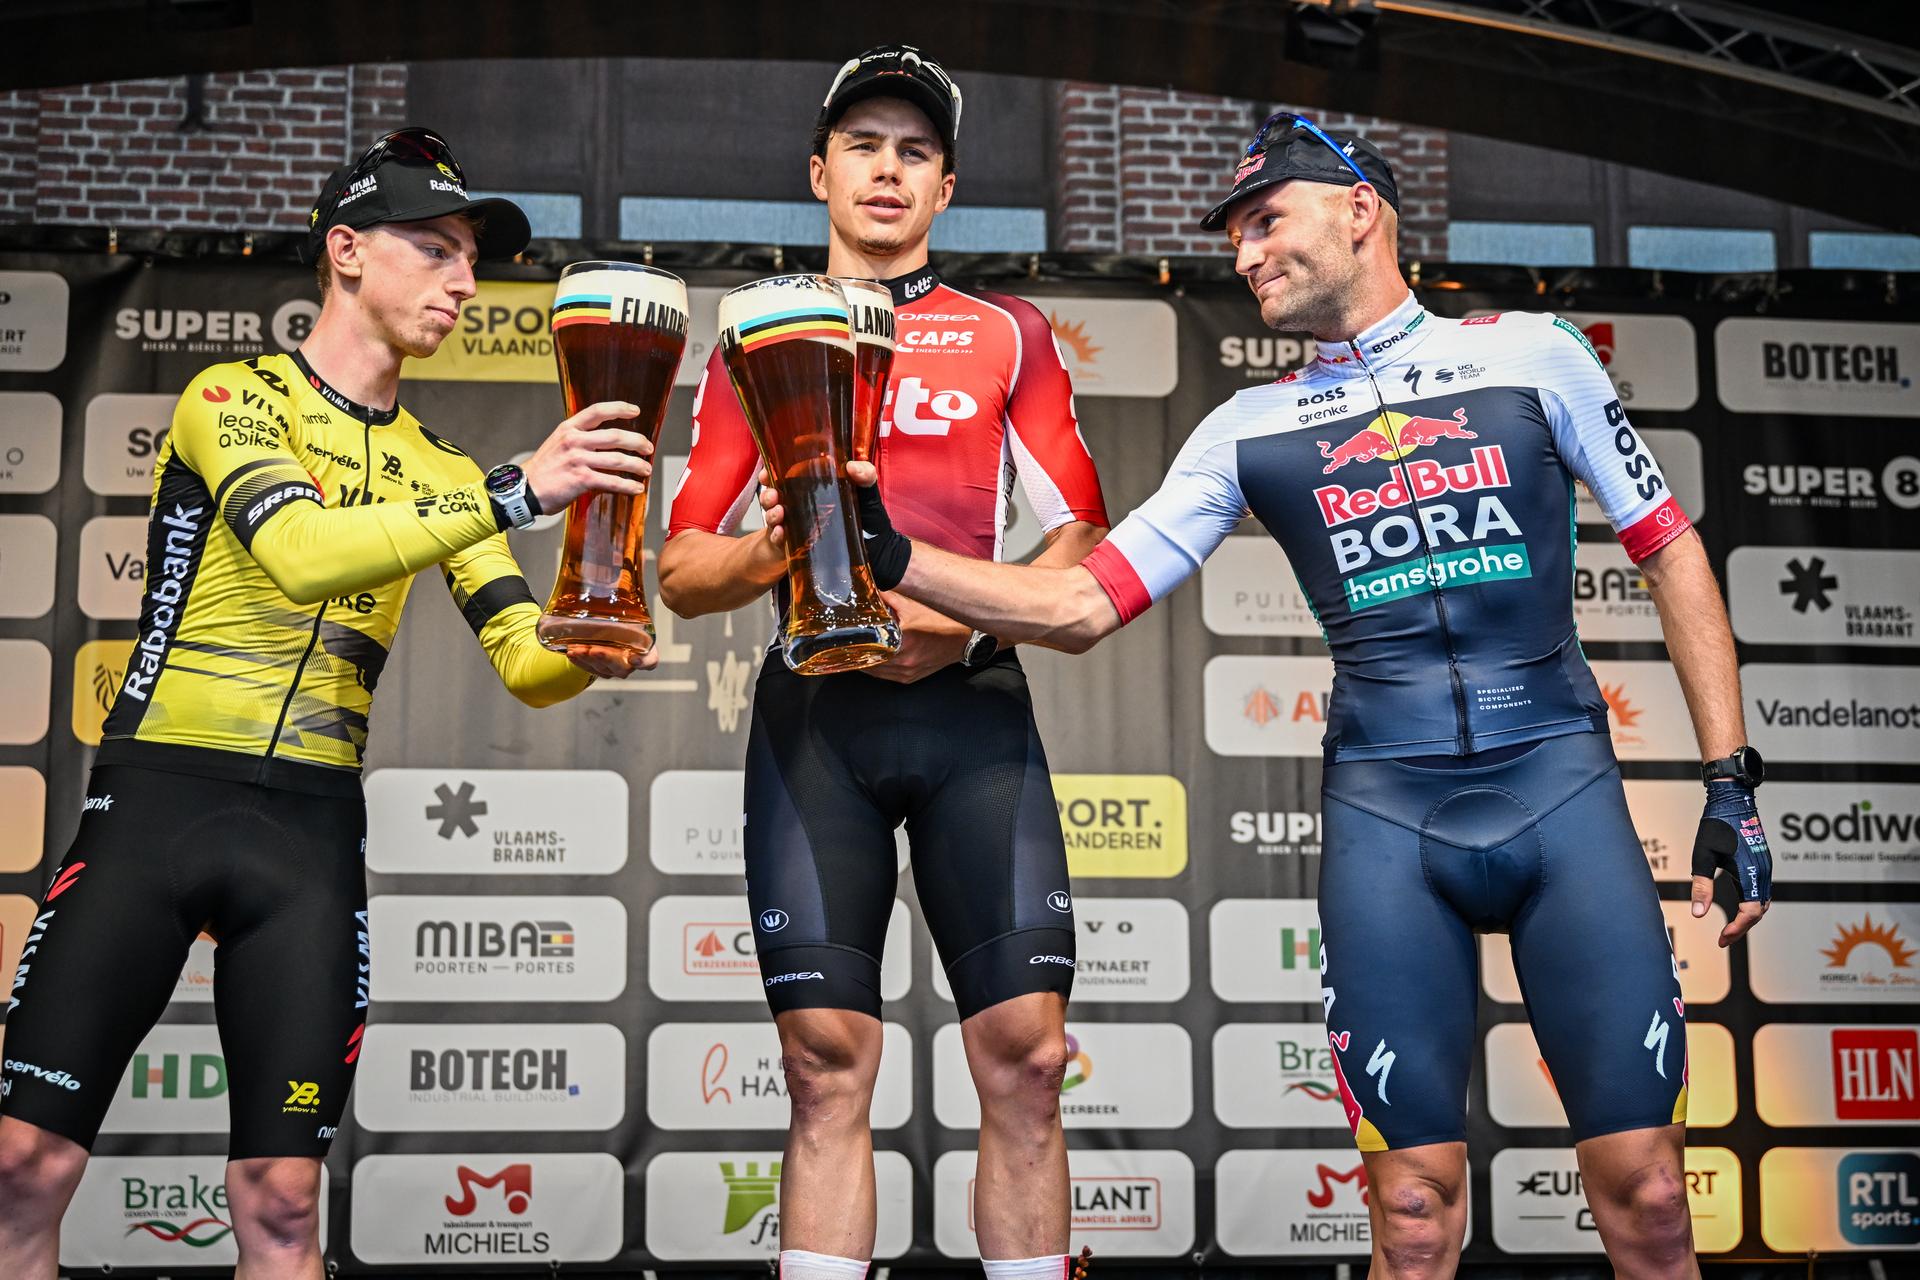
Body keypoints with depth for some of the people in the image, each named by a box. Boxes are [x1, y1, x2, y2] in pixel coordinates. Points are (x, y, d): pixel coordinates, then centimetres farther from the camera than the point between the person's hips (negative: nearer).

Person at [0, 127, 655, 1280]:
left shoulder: (439, 472, 15)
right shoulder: (237, 395, -1)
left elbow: (523, 660, 7)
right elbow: (300, 552, -21)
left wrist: (583, 654, -17)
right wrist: (515, 493, -26)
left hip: (313, 829, 4)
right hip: (159, 796, -4)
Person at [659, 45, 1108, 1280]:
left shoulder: (1011, 334, 16)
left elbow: (1082, 541, 8)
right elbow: (681, 570, 13)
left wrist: (970, 620, -10)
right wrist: (774, 552, -9)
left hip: (974, 706, 0)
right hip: (815, 713, 0)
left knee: (1026, 1053, -8)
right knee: (828, 1061, -5)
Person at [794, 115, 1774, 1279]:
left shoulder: (1531, 353, 8)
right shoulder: (1253, 429, 13)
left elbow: (1670, 549, 10)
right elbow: (1082, 605, 9)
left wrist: (1731, 779, 4)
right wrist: (892, 556, -3)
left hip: (1562, 782, -1)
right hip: (1384, 812, 1)